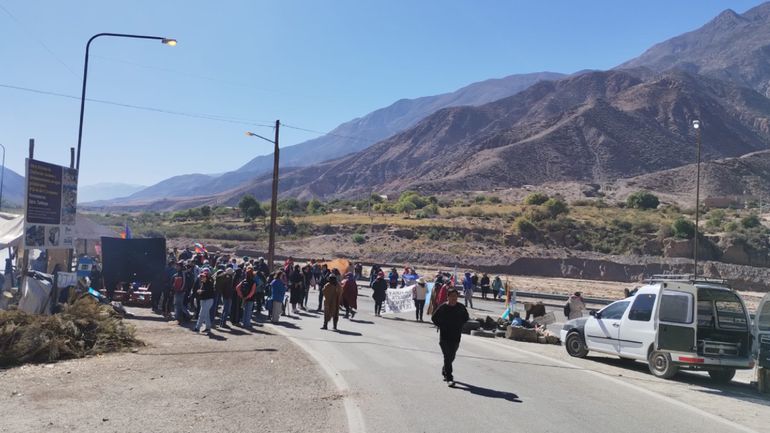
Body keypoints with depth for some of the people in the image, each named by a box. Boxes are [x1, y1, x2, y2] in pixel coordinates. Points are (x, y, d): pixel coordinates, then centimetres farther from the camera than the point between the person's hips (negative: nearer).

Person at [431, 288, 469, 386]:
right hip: (444, 336, -4)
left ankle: (444, 371, 39)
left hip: (456, 336, 4)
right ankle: (449, 378, -6)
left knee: (451, 356, 14)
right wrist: (441, 326, -7)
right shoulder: (442, 307, -9)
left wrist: (459, 325, 4)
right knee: (448, 357, -8)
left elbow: (466, 318, 17)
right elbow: (434, 318, 0)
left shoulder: (461, 307, 0)